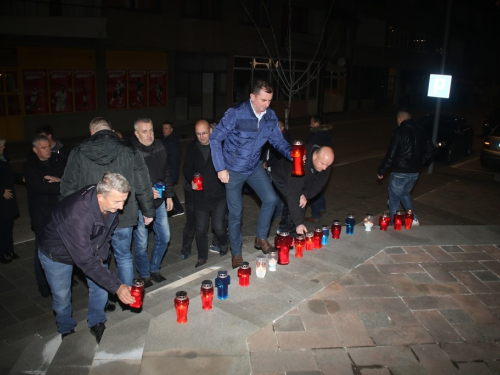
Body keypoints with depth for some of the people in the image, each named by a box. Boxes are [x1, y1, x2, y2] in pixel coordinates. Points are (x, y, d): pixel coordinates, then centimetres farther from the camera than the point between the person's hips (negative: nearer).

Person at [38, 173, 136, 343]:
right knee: (62, 297, 9)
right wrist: (117, 287, -39)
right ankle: (66, 330, 38)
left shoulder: (110, 203, -25)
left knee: (100, 286, 6)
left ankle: (97, 324, 31)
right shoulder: (77, 215, -45)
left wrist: (102, 252, -9)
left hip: (90, 247, 5)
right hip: (57, 255, -5)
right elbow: (86, 261, -40)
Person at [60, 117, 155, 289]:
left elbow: (68, 187, -1)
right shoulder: (129, 152, -5)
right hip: (123, 217, 0)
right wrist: (148, 211, 9)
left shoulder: (78, 153, -3)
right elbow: (143, 187, -3)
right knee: (124, 258, 17)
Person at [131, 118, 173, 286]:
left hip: (159, 201, 6)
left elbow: (166, 172, 13)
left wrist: (169, 195, 13)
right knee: (141, 243, 4)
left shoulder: (159, 147, 3)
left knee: (164, 236, 14)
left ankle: (154, 269, 35)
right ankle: (144, 275, 27)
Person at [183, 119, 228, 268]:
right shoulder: (192, 148, 1)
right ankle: (202, 257, 28)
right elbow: (187, 169, 9)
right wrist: (191, 181, -9)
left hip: (219, 194, -3)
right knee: (200, 229, 9)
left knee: (218, 226, -5)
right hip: (200, 194, 3)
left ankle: (223, 244, 29)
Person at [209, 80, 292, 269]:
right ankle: (236, 253, 20)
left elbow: (278, 141, 0)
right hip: (233, 170, -4)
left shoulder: (271, 116, -8)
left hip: (254, 167, 5)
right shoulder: (236, 113, -23)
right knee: (236, 212, 2)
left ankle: (261, 238, 18)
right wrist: (220, 168, -20)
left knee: (270, 199, -5)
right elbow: (215, 138, -18)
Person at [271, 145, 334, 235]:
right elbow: (293, 193, -45)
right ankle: (292, 232, -5)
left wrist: (306, 195, -33)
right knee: (294, 203, -20)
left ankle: (284, 228, 25)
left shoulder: (326, 161, -24)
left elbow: (319, 183, -14)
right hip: (281, 178, -7)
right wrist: (298, 223, -47)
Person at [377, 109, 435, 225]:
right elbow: (430, 151, 10)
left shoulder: (400, 132, -16)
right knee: (405, 194, 28)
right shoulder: (421, 131, 5)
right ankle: (414, 218, 18)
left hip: (400, 172, -7)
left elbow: (391, 154, -18)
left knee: (394, 199, 8)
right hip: (415, 172, 7)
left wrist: (381, 171, -8)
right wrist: (418, 163, 18)